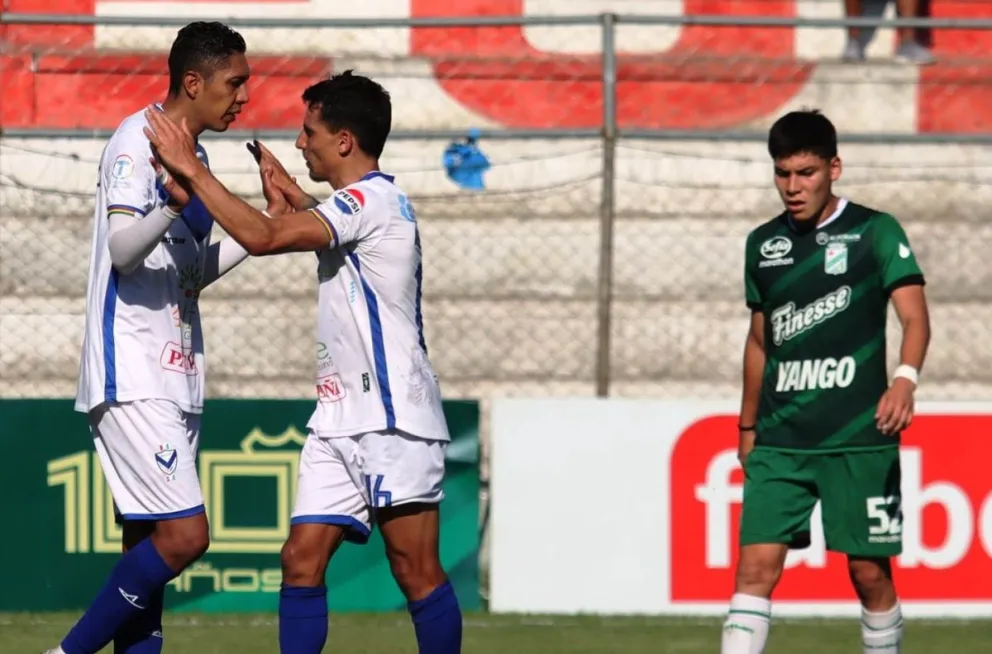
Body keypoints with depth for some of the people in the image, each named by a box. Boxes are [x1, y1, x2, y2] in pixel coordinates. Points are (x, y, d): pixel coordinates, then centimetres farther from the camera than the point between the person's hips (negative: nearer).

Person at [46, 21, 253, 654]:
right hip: (132, 380, -9)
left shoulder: (193, 155, 16)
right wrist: (172, 205, -40)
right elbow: (123, 250, -23)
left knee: (150, 547, 7)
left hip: (175, 380, 9)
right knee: (183, 535, -16)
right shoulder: (138, 141, -11)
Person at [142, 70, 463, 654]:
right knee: (303, 558, 2)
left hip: (393, 417, -10)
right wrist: (289, 193, 30)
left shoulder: (372, 199, -13)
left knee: (415, 568, -8)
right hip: (341, 417, 10)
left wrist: (192, 170, -13)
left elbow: (263, 237, -21)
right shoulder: (359, 205, 18)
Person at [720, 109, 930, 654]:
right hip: (781, 440, 3)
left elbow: (914, 316, -12)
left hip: (859, 437, -3)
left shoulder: (874, 232, -2)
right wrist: (747, 427, 23)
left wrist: (904, 379, -31)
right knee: (756, 565, -8)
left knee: (870, 571, 2)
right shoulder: (763, 244, 12)